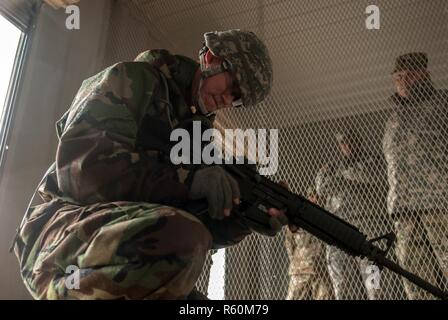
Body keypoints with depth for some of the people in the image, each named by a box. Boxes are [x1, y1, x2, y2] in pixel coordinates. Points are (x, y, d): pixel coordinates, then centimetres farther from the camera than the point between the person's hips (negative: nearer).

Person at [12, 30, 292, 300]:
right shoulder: (134, 80, 0)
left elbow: (195, 231, 11)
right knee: (180, 239, -34)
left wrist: (241, 221, -8)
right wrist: (186, 181, -23)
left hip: (128, 248, 7)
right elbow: (81, 167, -18)